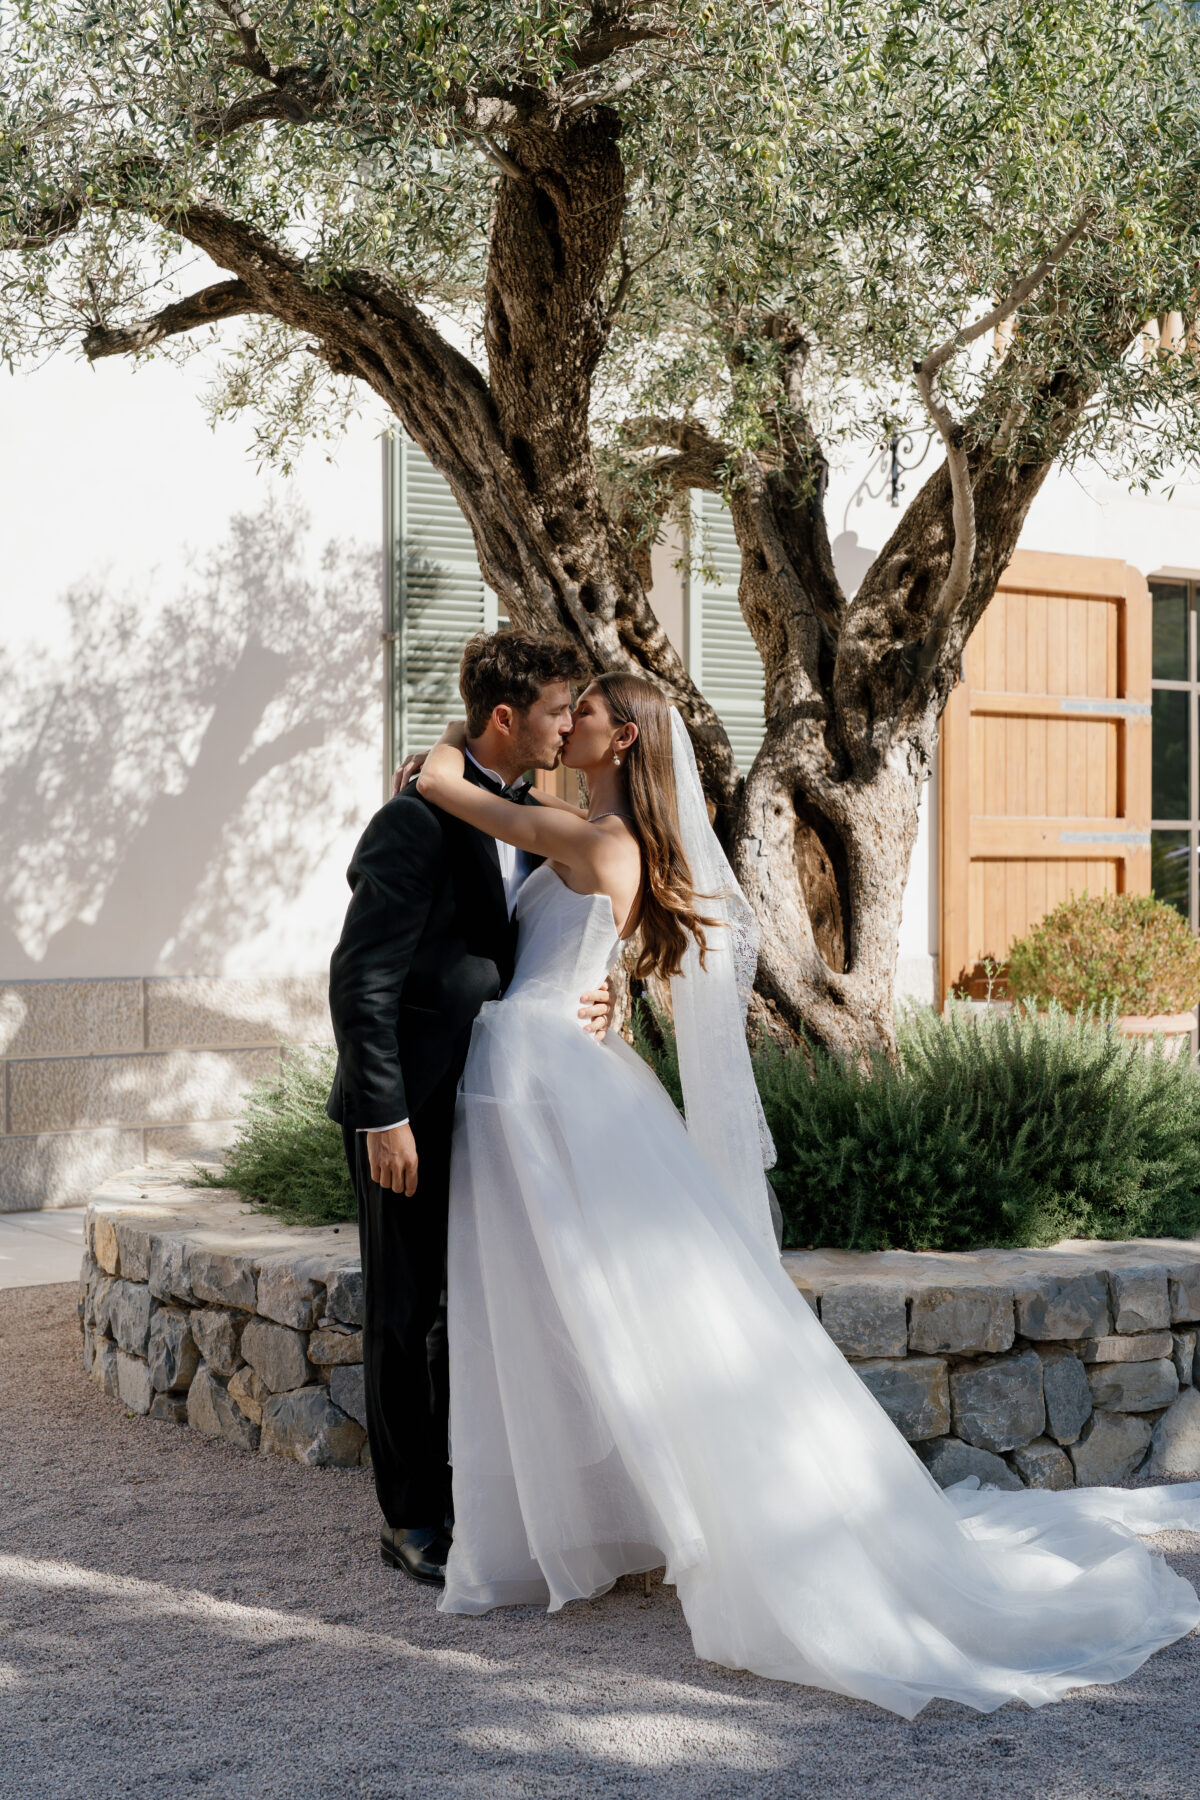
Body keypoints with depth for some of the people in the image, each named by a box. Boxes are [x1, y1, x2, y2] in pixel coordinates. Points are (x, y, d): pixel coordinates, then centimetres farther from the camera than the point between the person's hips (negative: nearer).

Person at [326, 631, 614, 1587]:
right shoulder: (419, 822, -17)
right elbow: (361, 979, -19)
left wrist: (584, 998, -2)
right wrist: (384, 1117, -21)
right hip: (413, 1111, -8)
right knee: (406, 1316, 3)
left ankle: (467, 1493, 27)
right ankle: (411, 1517, 15)